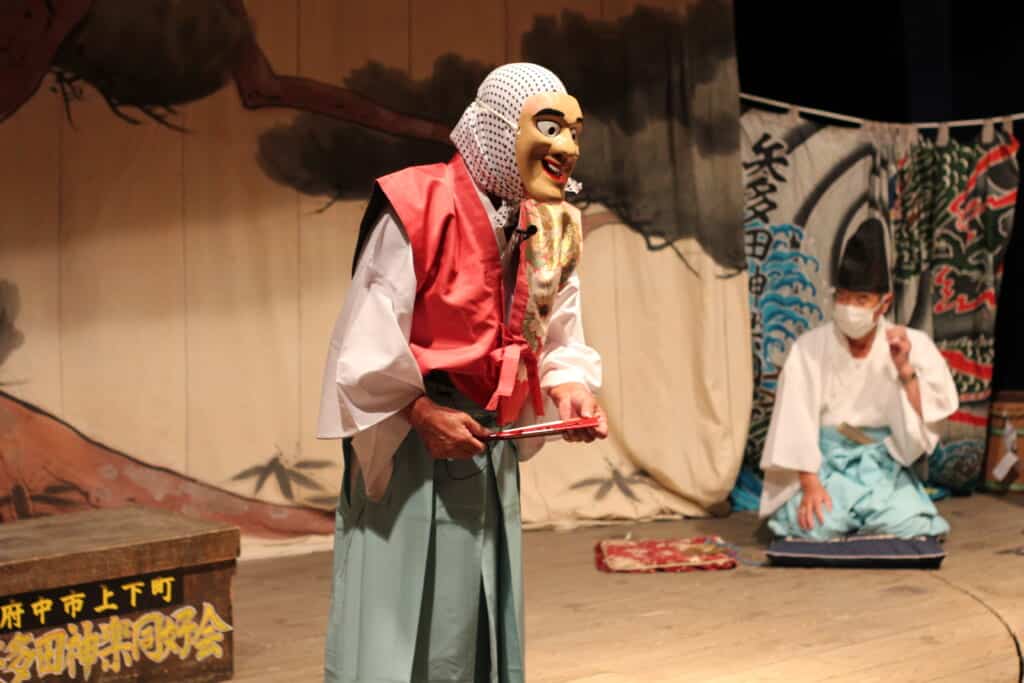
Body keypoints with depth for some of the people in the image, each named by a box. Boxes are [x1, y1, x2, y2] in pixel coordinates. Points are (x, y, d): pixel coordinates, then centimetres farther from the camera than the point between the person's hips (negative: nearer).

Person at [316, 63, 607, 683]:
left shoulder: (551, 231, 5)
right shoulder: (418, 207, -17)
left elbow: (559, 342, 11)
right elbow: (365, 343, -16)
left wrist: (570, 389, -8)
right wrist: (423, 413, -18)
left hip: (491, 453, 7)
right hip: (411, 448, -7)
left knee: (479, 632, 14)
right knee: (396, 630, 0)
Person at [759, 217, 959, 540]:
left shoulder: (913, 345, -4)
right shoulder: (809, 348, -9)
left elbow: (927, 419, -7)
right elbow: (796, 421, -11)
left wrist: (905, 370, -20)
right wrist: (810, 485, -20)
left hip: (883, 464, 2)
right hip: (825, 463, -2)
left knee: (910, 527, -22)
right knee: (815, 527, -27)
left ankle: (859, 515, 8)